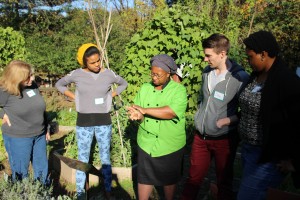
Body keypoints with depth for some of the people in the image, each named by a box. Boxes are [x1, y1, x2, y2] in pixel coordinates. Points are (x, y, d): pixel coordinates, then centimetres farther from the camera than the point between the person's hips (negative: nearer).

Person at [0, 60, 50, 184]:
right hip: (17, 138, -5)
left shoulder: (33, 86, -4)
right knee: (20, 171, 10)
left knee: (42, 167, 18)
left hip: (39, 135, 5)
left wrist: (46, 129, 13)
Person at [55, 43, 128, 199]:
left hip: (104, 121, 1)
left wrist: (111, 95, 2)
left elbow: (123, 84, 14)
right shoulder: (77, 74, -7)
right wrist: (74, 97, -1)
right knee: (83, 159, 10)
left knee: (105, 157, 12)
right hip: (84, 122, 0)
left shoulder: (108, 74, -4)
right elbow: (59, 84, 10)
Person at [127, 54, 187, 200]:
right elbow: (137, 110, -1)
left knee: (169, 179, 17)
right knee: (144, 177, 13)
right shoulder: (145, 88, 3)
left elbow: (171, 112, -28)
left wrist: (144, 110, -25)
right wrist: (136, 115, -25)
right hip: (146, 144, 3)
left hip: (170, 146, -3)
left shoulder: (179, 90, -12)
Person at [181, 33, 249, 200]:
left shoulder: (240, 78, -18)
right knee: (194, 178, 18)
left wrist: (227, 120, -22)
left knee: (224, 182, 16)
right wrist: (199, 118, 12)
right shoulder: (206, 72, 1)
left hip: (224, 140, -5)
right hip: (200, 136, 5)